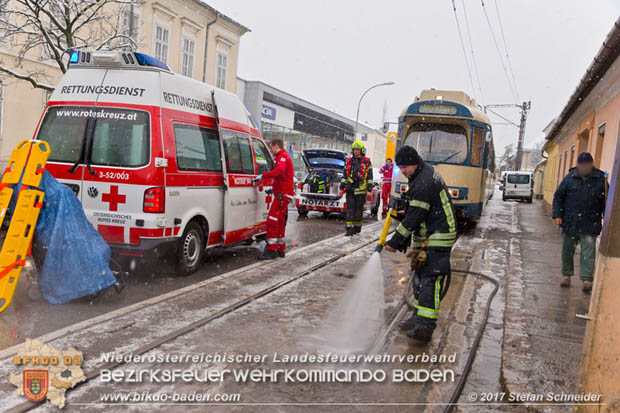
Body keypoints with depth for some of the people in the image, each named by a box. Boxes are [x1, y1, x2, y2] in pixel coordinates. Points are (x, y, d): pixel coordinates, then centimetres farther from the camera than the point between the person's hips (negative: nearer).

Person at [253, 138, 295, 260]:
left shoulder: (283, 156, -9)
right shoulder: (283, 157, 25)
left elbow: (280, 171, -30)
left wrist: (263, 176, -32)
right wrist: (273, 188, 26)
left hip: (282, 194, -11)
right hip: (283, 194, 11)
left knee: (272, 221, -15)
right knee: (280, 222, 14)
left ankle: (271, 250, -16)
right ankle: (281, 249, 21)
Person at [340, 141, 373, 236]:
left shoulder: (366, 161, 4)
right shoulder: (349, 161, 13)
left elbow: (370, 176, 4)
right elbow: (345, 174, 18)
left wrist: (370, 187, -3)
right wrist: (342, 185, 11)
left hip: (361, 190, -2)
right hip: (350, 189, 2)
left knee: (359, 209, 3)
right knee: (350, 209, -4)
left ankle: (357, 227, 13)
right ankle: (350, 228, -6)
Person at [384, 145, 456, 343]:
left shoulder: (425, 182, -21)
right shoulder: (426, 173, 13)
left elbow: (414, 217, -21)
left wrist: (395, 241, -17)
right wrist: (404, 214, 11)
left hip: (437, 239, -11)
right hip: (427, 238, 11)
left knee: (430, 279, -14)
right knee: (420, 278, 14)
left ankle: (425, 327, -16)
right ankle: (419, 317, 24)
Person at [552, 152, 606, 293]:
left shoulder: (600, 179, 1)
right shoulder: (569, 177, 2)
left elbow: (605, 201, 7)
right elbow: (558, 196, 6)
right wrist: (557, 215, -2)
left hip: (590, 224, -1)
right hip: (570, 222, 1)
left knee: (588, 252, -5)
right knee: (567, 250, 10)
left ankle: (587, 280, -3)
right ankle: (566, 275, 24)